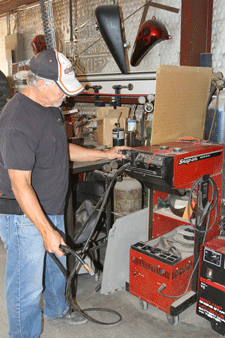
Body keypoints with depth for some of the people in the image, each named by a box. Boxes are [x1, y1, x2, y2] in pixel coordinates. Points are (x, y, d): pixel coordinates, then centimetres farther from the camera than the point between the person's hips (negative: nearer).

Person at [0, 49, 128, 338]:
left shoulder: (50, 107, 5)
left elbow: (63, 149, 17)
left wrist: (105, 154, 12)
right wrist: (46, 231, -29)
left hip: (52, 209, 10)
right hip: (25, 216, -10)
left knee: (57, 265, 28)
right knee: (27, 284, 7)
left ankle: (56, 309, 53)